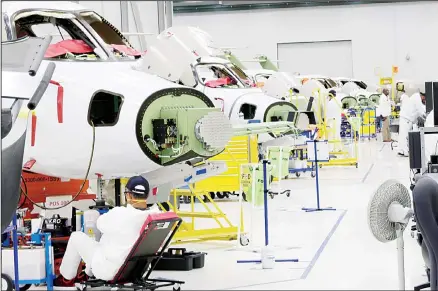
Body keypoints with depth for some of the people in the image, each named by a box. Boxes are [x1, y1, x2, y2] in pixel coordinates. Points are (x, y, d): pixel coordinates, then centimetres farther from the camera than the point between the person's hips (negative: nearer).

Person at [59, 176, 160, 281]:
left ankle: (67, 273, 37)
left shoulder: (119, 214, -30)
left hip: (108, 271, -5)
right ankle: (90, 271, 47)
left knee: (76, 236, 16)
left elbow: (101, 224, -8)